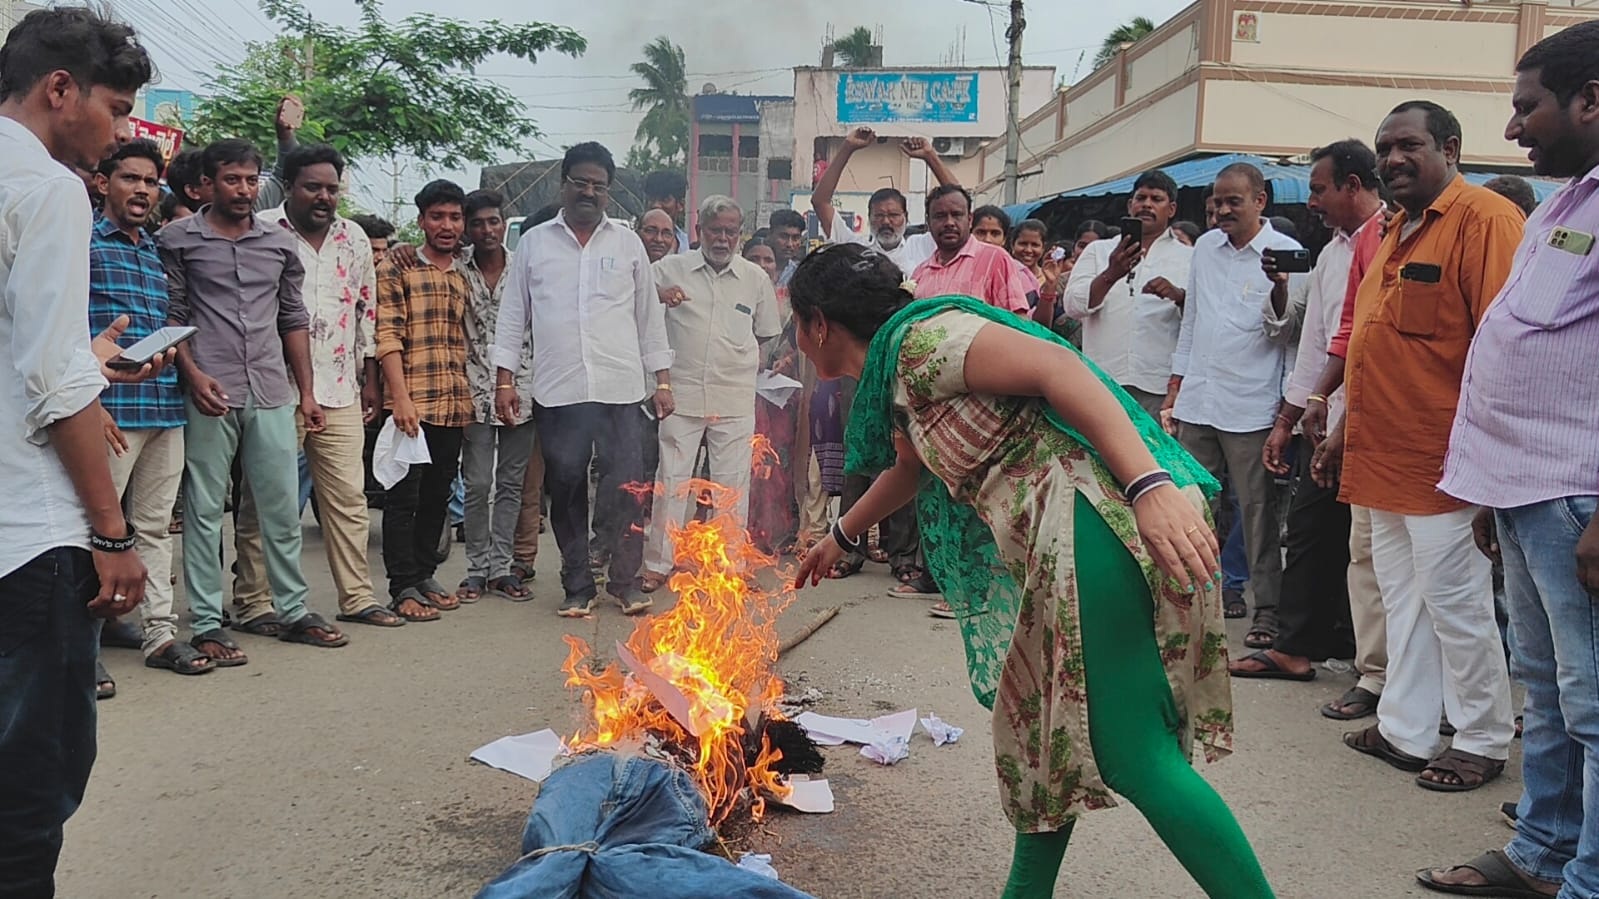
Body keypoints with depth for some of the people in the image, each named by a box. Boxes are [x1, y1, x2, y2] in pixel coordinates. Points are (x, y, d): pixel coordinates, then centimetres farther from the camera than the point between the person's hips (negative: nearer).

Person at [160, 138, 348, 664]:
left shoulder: (280, 243, 12)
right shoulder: (179, 239, 3)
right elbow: (171, 315, 1)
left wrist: (307, 392, 12)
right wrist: (193, 374, -12)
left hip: (273, 395, 3)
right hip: (210, 394, -3)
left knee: (282, 508, 8)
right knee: (204, 511, 3)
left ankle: (293, 611, 19)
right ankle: (207, 625, 10)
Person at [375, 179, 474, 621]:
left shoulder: (464, 277, 15)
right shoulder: (396, 268, -2)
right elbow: (388, 336, -9)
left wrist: (468, 397, 12)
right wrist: (401, 398, -17)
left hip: (454, 405, 6)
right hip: (412, 403, -6)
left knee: (438, 494, 12)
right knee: (404, 496, -1)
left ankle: (424, 575, 24)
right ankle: (403, 588, 5)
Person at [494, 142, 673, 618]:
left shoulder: (627, 242, 11)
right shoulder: (534, 243, 9)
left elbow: (650, 315, 12)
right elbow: (513, 316, 10)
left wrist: (662, 380, 7)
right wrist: (504, 379, 2)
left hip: (622, 390, 0)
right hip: (558, 391, 0)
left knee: (627, 489, 1)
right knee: (566, 489, 5)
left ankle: (625, 579, 17)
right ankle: (577, 585, 18)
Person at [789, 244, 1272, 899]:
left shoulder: (918, 336, -8)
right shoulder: (895, 376, 22)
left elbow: (1057, 367, -21)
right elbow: (910, 466, 43)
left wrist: (1152, 486, -32)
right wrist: (841, 537, 58)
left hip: (1093, 519, -10)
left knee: (1130, 752, -8)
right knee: (1043, 722, 20)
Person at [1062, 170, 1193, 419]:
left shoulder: (1189, 258, 14)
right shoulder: (1098, 251, 15)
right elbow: (1073, 306, 1)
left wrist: (1179, 296, -16)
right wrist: (1111, 275, -16)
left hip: (1160, 387, 0)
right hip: (1101, 381, 1)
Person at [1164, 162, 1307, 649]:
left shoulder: (1287, 253, -3)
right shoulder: (1205, 247, 13)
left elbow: (1283, 334, -6)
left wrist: (1279, 290, -25)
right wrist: (1175, 386, 16)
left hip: (1250, 406, -5)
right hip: (1197, 401, 5)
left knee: (1258, 510, -1)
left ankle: (1268, 608, 8)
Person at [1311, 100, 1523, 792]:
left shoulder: (1485, 218, -10)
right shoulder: (1389, 232, 16)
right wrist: (1345, 431, 20)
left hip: (1442, 462, -8)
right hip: (1383, 454, 8)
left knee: (1454, 603, 1)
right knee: (1403, 599, 14)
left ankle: (1484, 742, 18)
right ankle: (1404, 730, 25)